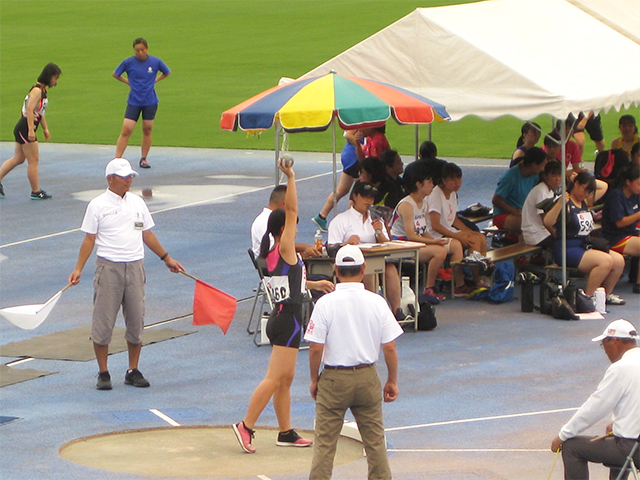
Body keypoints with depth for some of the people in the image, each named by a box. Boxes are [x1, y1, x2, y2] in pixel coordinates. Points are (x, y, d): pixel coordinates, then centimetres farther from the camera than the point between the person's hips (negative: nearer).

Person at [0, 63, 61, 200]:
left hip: (22, 130, 10)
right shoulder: (37, 90, -17)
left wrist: (45, 129, 27)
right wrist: (31, 130, -29)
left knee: (18, 159, 15)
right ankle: (36, 192, 5)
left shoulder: (43, 90, 14)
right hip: (26, 129, -10)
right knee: (33, 161, -2)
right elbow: (30, 109, -25)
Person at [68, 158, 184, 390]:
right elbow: (89, 239, -1)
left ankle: (133, 371, 15)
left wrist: (166, 258, 23)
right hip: (108, 267, -4)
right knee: (103, 322, -3)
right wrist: (78, 269, -8)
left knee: (136, 322, 5)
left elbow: (147, 234, 20)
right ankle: (103, 373, 6)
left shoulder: (137, 203, 11)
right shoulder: (98, 205, -2)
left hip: (135, 267, 4)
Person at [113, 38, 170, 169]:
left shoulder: (156, 62, -2)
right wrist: (128, 82, 2)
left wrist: (155, 80, 6)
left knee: (147, 130, 6)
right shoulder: (128, 62, -5)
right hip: (134, 102, -1)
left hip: (150, 102, 1)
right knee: (126, 130, -9)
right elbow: (115, 74, 10)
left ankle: (144, 159, 19)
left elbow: (167, 72, 17)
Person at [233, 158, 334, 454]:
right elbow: (290, 210, -21)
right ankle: (246, 426, -12)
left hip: (281, 317, 10)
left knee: (285, 379, 13)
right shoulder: (284, 249, -13)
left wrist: (313, 284, 42)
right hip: (288, 320, -10)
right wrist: (290, 178, -23)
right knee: (275, 379, -10)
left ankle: (286, 432, 17)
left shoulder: (274, 254, 12)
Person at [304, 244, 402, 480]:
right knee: (375, 438, 13)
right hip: (367, 377, 3)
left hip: (334, 379, -2)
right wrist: (392, 381, 10)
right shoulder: (376, 302, -4)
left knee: (325, 441, 3)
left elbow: (315, 348, -12)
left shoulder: (325, 303, -11)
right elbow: (390, 348, -2)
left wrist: (314, 380, 3)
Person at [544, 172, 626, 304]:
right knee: (606, 261, -27)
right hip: (568, 249, -9)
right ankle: (588, 297, -18)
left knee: (619, 261, -7)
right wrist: (560, 203, -37)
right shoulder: (566, 204, -10)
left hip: (585, 247, 9)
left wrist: (586, 179, 14)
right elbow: (547, 222, -26)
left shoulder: (584, 203, 15)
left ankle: (607, 295, 11)